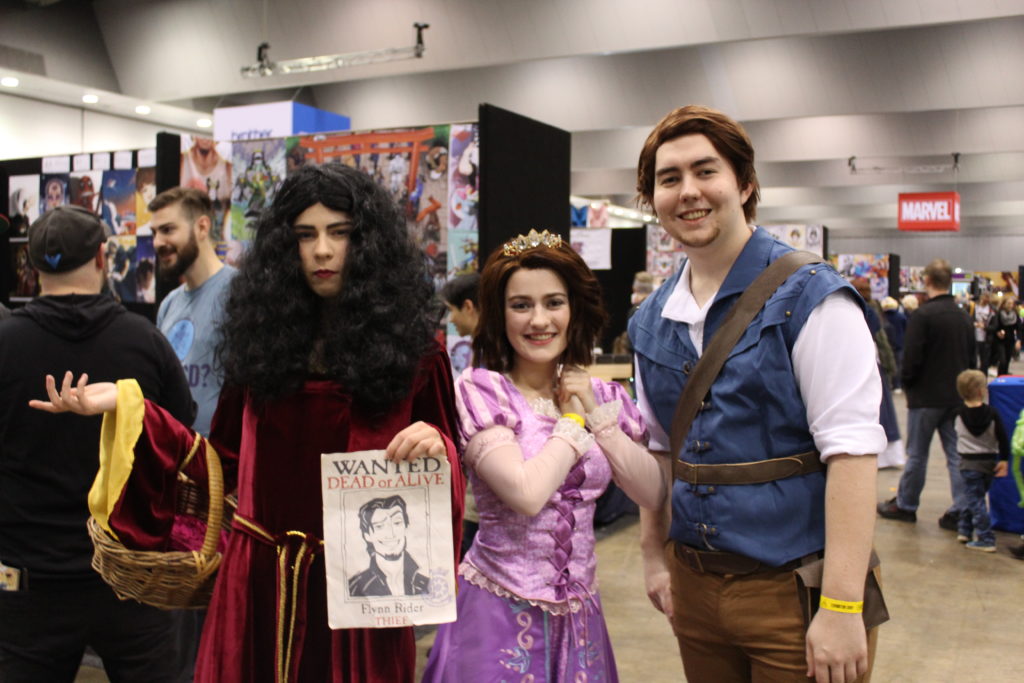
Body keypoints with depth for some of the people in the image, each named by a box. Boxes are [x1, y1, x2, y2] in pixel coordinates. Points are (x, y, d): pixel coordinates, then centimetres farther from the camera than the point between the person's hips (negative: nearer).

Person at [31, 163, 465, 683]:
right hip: (259, 582, 3)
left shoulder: (411, 350, -3)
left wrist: (435, 450, -21)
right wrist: (125, 405, 3)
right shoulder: (263, 339, 4)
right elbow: (223, 463, 7)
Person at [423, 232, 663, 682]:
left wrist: (596, 414, -8)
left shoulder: (600, 396, 5)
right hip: (500, 611, -4)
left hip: (579, 614, 5)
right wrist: (573, 422, -10)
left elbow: (652, 494, -2)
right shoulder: (479, 390, -11)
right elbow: (526, 493, -23)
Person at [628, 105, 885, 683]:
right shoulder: (652, 322, 7)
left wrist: (841, 607, -22)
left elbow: (851, 451, -18)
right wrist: (655, 557, 12)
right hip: (694, 585, 5)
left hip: (795, 587, -5)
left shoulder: (808, 298, -11)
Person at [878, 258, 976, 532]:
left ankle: (905, 505, 17)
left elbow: (911, 358, -16)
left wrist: (907, 384, 0)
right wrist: (960, 384, 19)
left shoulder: (923, 315, -15)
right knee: (957, 454, 7)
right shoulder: (964, 317, 7)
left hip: (926, 396, -6)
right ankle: (961, 511, 7)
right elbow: (972, 359, 13)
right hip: (957, 396, 6)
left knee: (916, 454, 6)